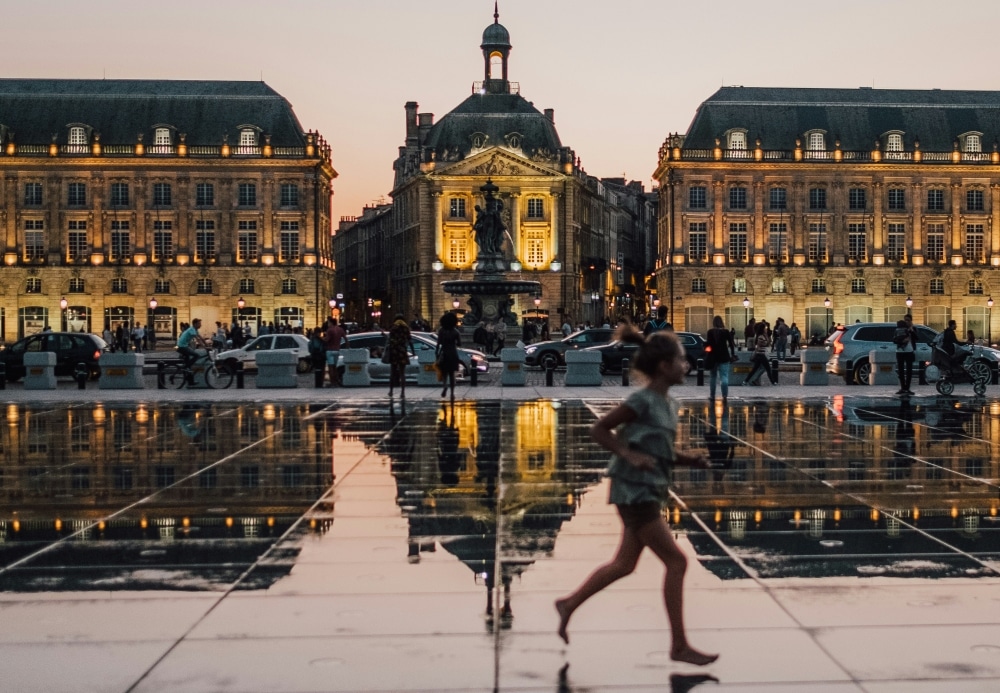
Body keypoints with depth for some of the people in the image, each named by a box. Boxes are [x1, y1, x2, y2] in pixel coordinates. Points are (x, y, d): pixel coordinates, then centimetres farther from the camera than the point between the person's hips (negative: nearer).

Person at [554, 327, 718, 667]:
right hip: (635, 491, -9)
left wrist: (689, 459, 3)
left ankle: (569, 604, 31)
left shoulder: (669, 404, 10)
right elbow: (599, 430, -13)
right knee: (676, 561, -7)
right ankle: (680, 645, 0)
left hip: (649, 491, 9)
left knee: (624, 564, 17)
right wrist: (630, 455, -22)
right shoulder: (642, 402, -17)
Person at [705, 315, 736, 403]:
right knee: (724, 376, -3)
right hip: (724, 356, 0)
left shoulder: (710, 332, -7)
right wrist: (733, 354, 4)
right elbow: (731, 344, -2)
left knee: (713, 376, 15)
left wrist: (707, 348, 7)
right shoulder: (726, 331, -2)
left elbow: (709, 343, -13)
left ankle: (712, 396, 20)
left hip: (713, 356, 0)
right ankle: (725, 396, -16)